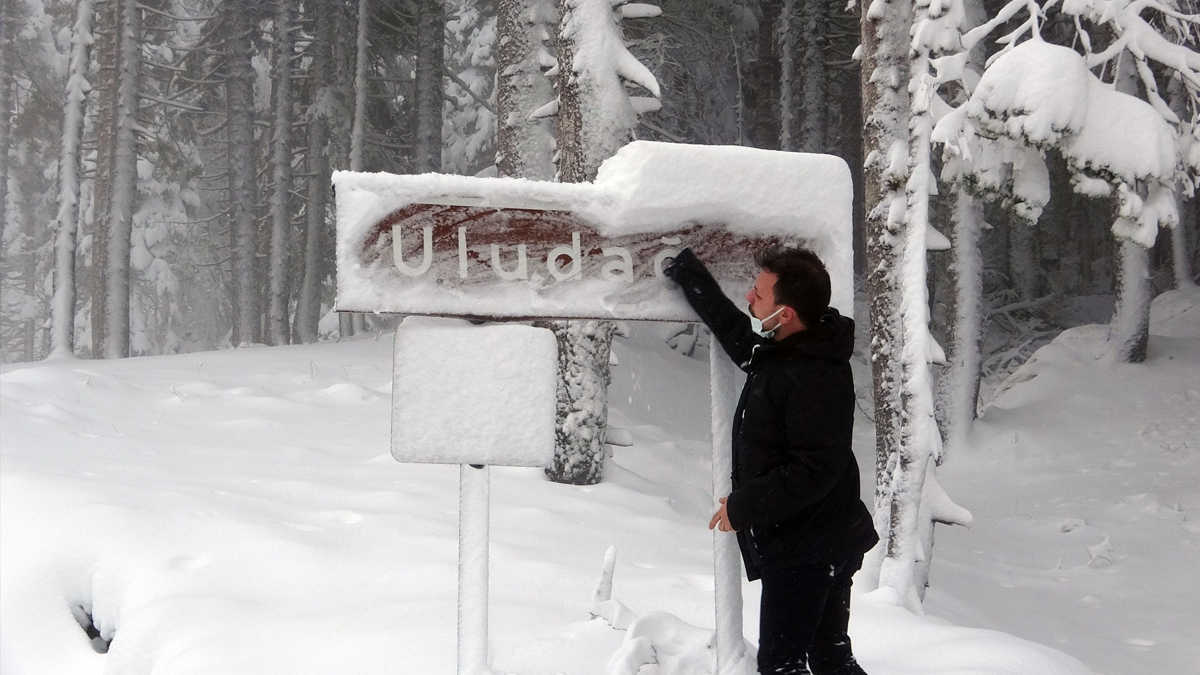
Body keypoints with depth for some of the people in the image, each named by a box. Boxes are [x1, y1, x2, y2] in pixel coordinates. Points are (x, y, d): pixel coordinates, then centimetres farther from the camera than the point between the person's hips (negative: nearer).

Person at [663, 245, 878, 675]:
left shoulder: (817, 378, -25)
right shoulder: (777, 350, 7)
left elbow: (814, 470, -29)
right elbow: (731, 324, 28)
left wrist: (743, 506, -19)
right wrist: (685, 270, 32)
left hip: (803, 550, -10)